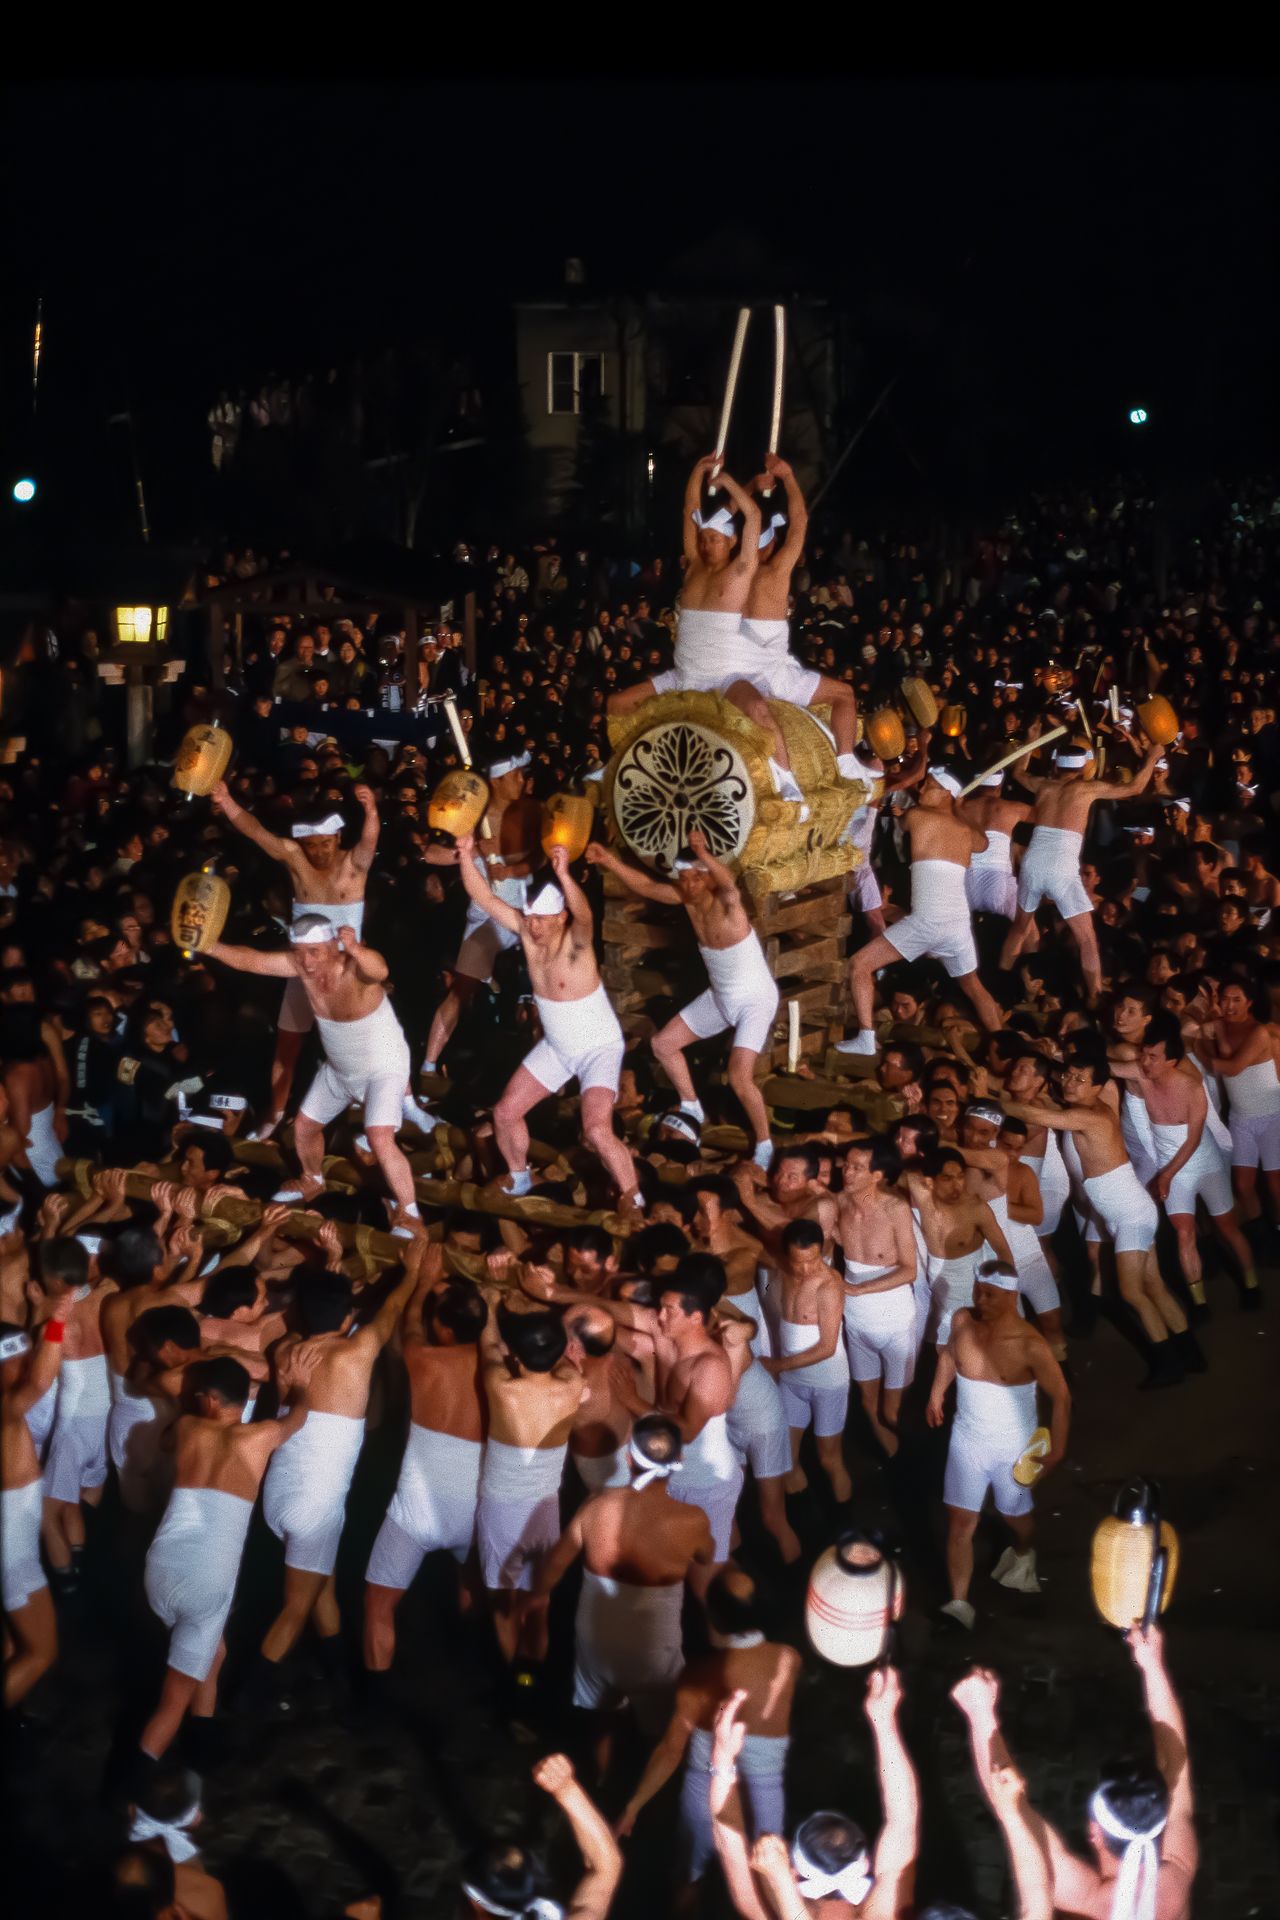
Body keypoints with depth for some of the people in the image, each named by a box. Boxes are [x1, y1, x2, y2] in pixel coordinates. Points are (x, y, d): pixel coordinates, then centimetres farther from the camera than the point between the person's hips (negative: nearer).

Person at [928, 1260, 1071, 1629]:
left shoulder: (1029, 1346, -26)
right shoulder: (962, 1320, -13)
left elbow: (1061, 1397, -17)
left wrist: (1056, 1451, -17)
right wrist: (936, 1395, 17)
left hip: (1013, 1445, -3)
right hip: (967, 1440, 3)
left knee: (1014, 1514, 21)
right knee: (960, 1521, -1)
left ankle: (1022, 1555, 54)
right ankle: (960, 1602, 5)